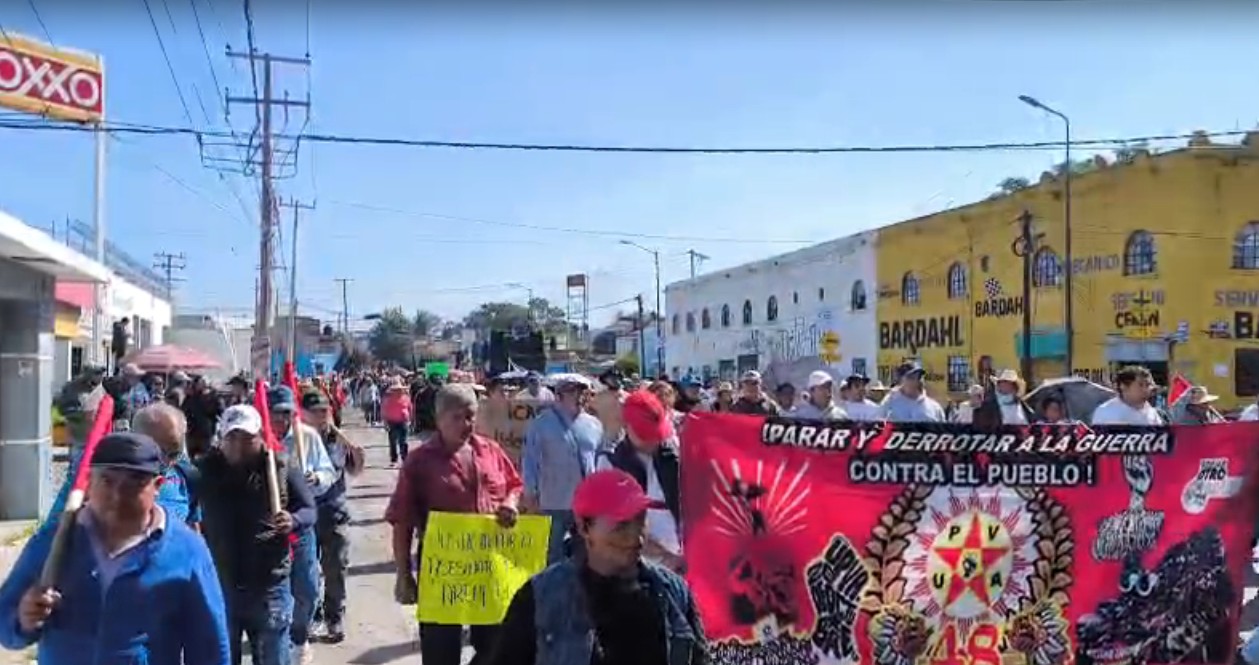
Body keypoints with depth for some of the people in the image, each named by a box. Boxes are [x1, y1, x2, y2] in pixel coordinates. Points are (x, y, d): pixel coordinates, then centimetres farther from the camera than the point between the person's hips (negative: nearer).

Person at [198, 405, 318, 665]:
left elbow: (309, 510, -1)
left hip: (269, 587, -1)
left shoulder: (282, 469, -8)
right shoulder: (205, 470, -4)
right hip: (218, 585, 1)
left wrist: (294, 521, -23)